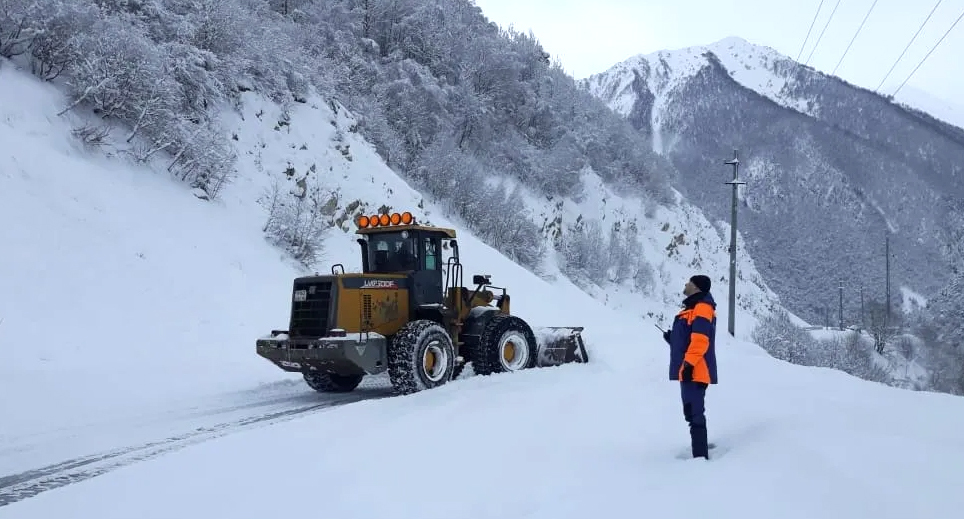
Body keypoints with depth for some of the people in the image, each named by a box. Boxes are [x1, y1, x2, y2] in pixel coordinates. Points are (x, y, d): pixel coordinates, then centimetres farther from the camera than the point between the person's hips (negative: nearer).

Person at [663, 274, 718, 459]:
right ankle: (699, 452, 25)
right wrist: (672, 339, 14)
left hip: (694, 370, -11)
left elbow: (700, 339, -21)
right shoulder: (693, 307, 20)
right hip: (689, 370, 11)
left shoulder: (702, 307, -11)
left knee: (695, 414, -11)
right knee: (692, 413, 16)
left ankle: (700, 456, -9)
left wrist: (688, 363, -25)